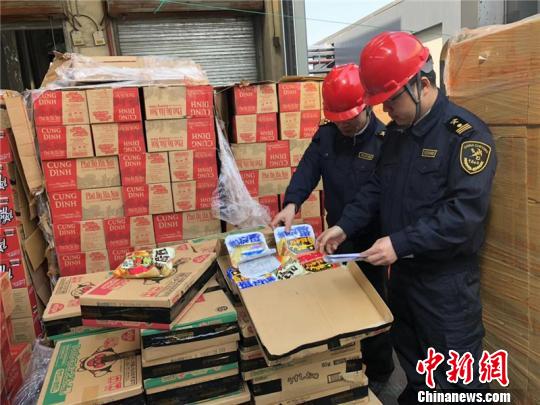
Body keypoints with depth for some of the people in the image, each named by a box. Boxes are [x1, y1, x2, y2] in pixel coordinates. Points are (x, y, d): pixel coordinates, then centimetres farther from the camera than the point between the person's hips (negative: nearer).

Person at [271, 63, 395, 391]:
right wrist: (292, 203, -25)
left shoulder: (385, 140, -15)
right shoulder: (325, 136, 1)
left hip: (371, 239, -5)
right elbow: (308, 169, -8)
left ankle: (379, 370, 33)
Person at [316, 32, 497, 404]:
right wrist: (345, 227, -1)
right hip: (403, 270, 7)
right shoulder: (396, 131, 6)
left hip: (447, 279, -7)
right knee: (407, 349, 26)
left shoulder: (466, 133, -18)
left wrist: (401, 243, -28)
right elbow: (378, 187, 12)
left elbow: (465, 212, -26)